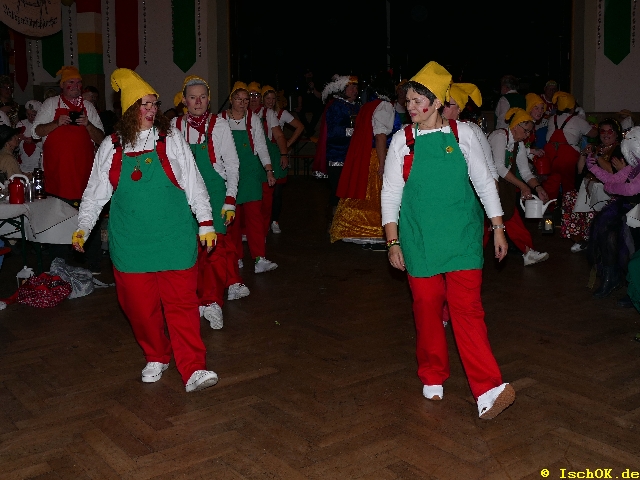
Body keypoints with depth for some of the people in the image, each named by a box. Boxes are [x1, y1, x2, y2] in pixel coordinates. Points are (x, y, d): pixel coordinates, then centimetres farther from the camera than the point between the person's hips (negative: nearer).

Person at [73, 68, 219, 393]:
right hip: (131, 241, 2)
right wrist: (82, 228, 7)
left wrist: (205, 222, -1)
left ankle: (193, 369, -3)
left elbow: (193, 184, 4)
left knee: (181, 303, -4)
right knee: (139, 304, 6)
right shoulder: (111, 147, 6)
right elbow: (95, 192, 12)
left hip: (174, 237, -2)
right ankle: (156, 357, 27)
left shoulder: (171, 140, 2)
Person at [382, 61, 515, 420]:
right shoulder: (403, 141, 2)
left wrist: (498, 229, 3)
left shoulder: (462, 134, 1)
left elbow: (484, 182, 5)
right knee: (427, 309, 7)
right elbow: (390, 193, 4)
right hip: (419, 240, 1)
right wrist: (393, 241, -1)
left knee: (468, 309, -6)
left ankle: (488, 390, -7)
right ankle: (433, 378, 26)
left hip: (462, 238, -1)